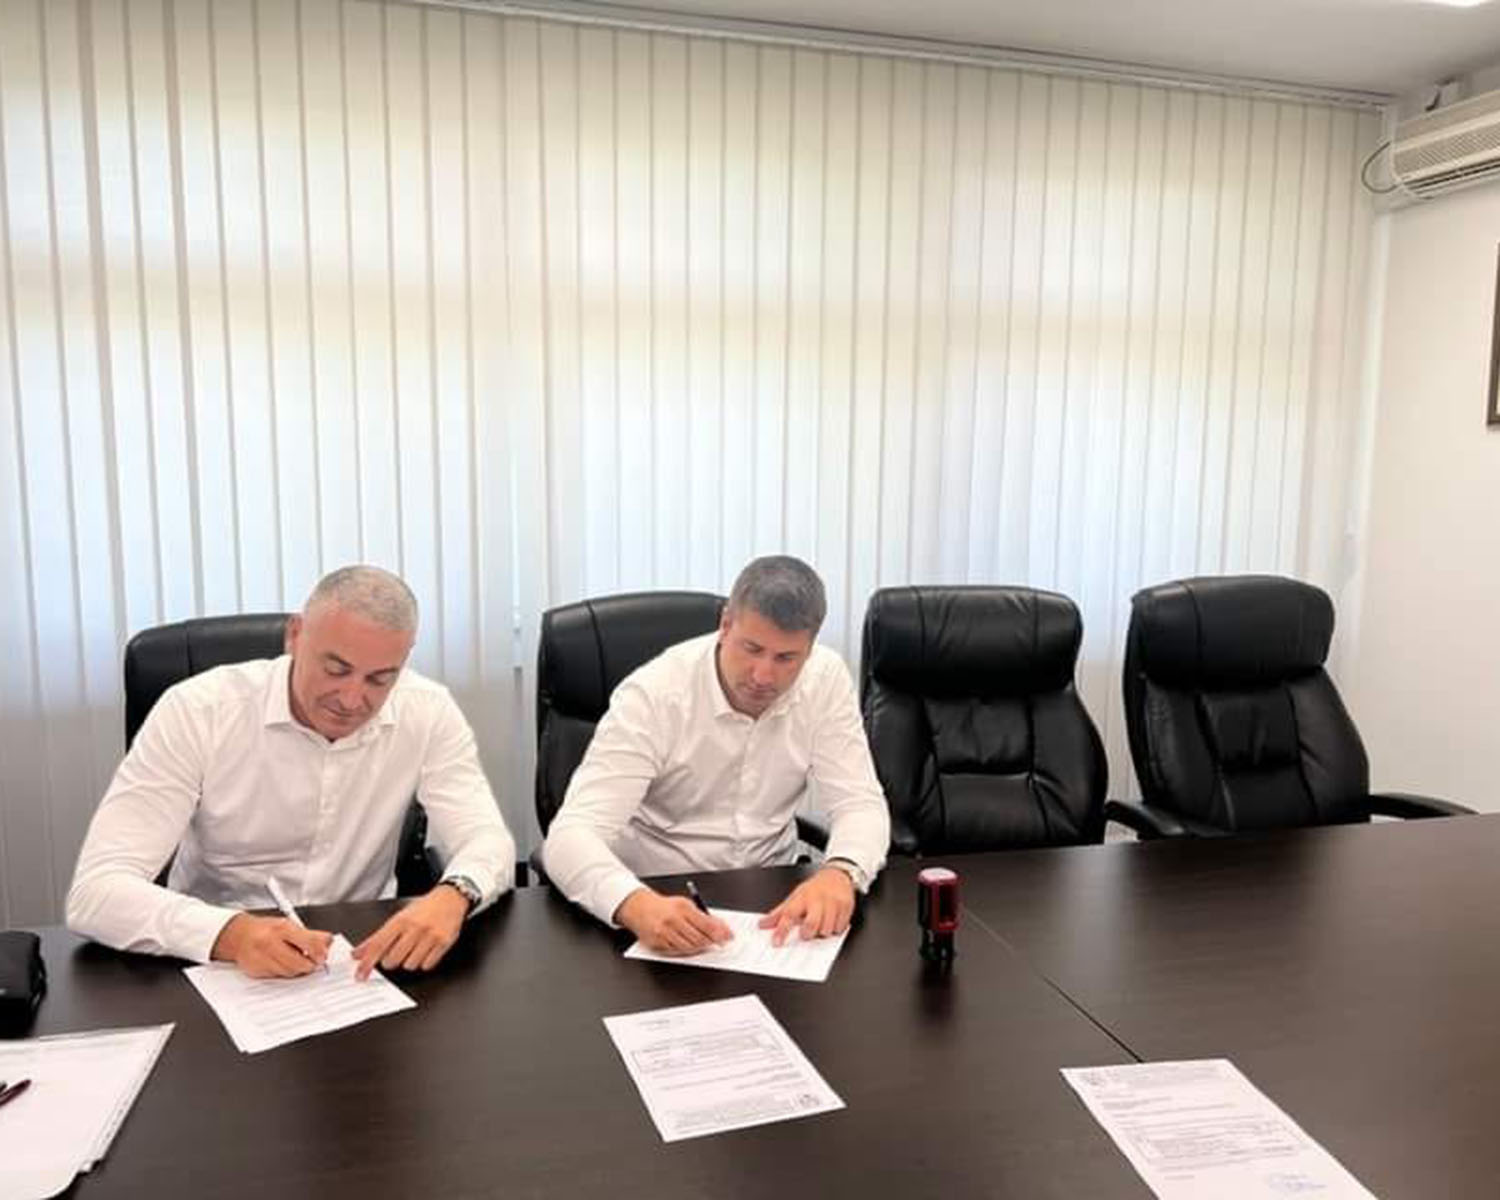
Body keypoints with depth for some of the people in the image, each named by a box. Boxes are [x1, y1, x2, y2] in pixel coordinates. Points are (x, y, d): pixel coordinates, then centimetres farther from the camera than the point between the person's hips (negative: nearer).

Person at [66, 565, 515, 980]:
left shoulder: (427, 712, -8)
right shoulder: (196, 712, -15)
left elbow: (489, 842, -13)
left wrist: (453, 895, -36)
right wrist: (232, 933, -38)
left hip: (362, 958, 1)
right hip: (219, 965, 0)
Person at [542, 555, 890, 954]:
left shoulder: (826, 678, -8)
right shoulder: (652, 694, -20)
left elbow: (860, 803, -9)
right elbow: (572, 834, -26)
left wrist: (840, 873, -32)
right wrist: (636, 904, -46)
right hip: (661, 903, -2)